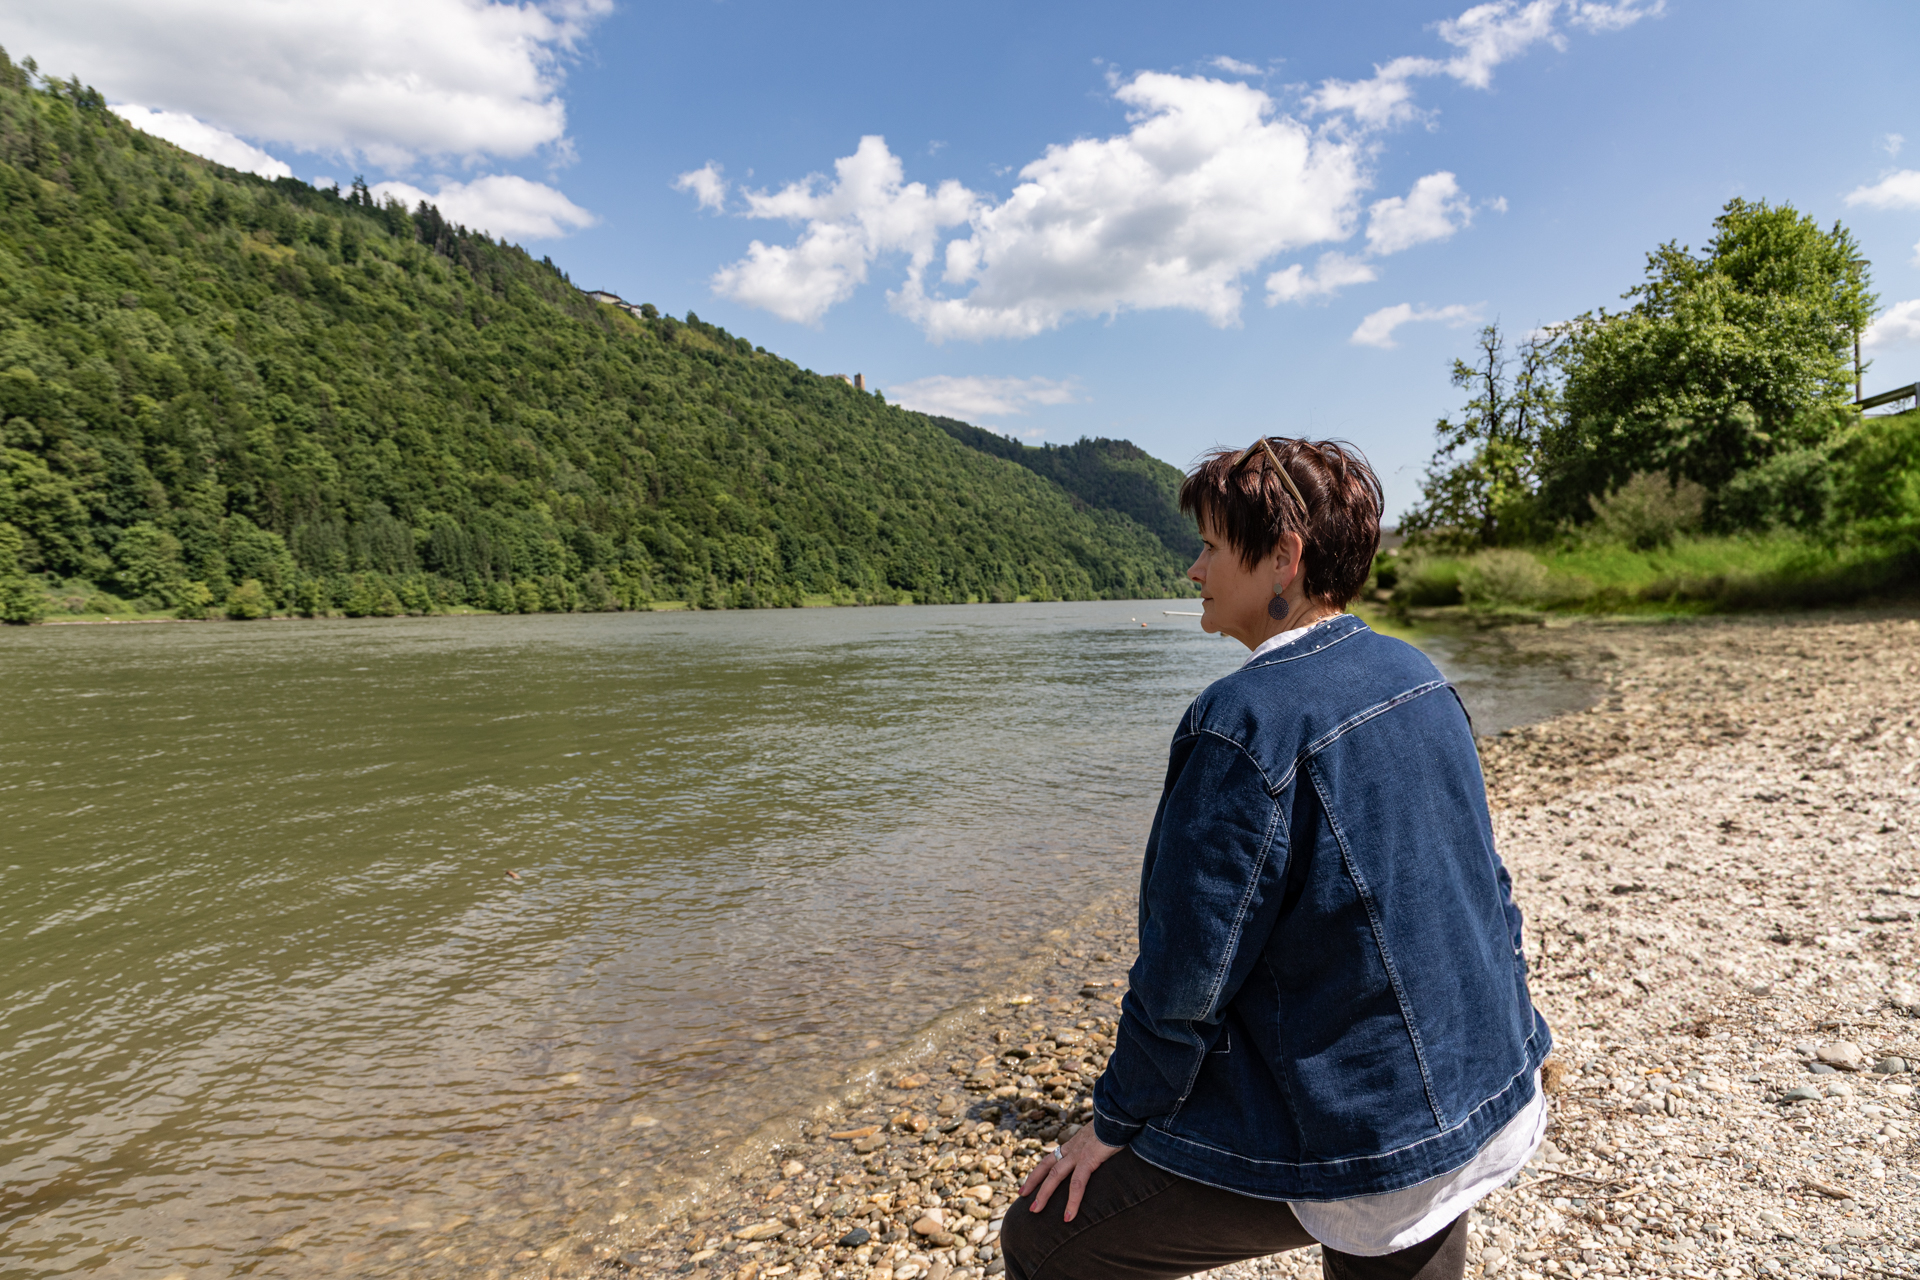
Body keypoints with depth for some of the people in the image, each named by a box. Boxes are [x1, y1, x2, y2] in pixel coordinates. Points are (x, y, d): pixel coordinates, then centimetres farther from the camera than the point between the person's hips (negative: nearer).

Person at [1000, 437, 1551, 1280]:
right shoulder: (1419, 677, 1)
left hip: (1358, 1144, -8)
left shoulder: (1247, 722, -25)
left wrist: (1115, 1122, -6)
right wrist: (1510, 1040, 24)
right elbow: (1485, 883, 11)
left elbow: (1189, 978, -21)